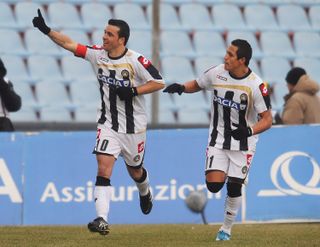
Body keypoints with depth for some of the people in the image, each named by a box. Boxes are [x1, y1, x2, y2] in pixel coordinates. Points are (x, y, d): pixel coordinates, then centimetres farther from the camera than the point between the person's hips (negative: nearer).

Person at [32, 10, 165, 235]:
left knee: (135, 171, 16)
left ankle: (145, 193, 53)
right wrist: (46, 30, -14)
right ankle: (102, 220, -22)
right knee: (104, 168, -15)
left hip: (133, 126, -2)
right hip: (108, 124, 2)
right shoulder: (98, 54, -3)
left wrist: (133, 91, -21)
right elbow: (68, 44, -3)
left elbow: (159, 83, -11)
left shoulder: (136, 60, -15)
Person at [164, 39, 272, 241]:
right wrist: (181, 87, -10)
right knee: (214, 185, -13)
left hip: (243, 143, -2)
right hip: (218, 139, 2)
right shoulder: (216, 73, -9)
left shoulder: (256, 86, -18)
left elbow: (267, 120, -15)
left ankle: (227, 229, 20)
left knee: (234, 188, -1)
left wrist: (249, 130, -34)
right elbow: (197, 84, 12)